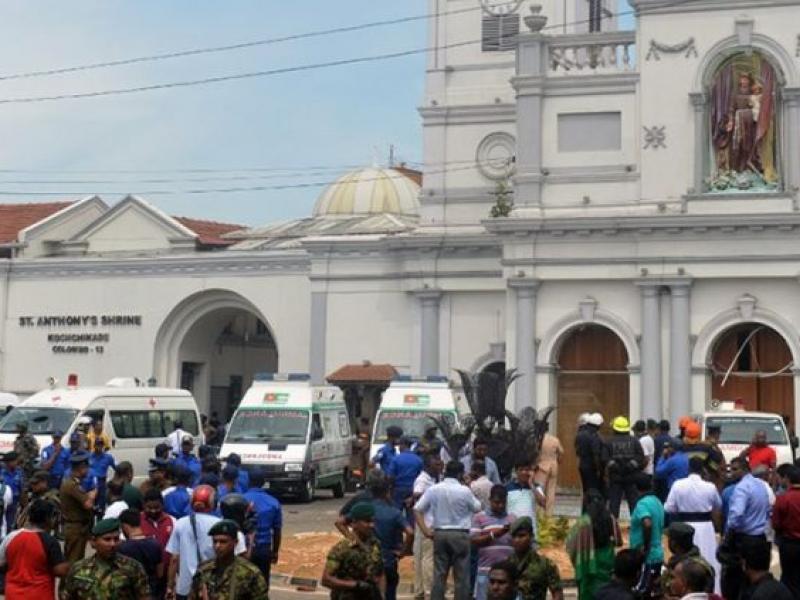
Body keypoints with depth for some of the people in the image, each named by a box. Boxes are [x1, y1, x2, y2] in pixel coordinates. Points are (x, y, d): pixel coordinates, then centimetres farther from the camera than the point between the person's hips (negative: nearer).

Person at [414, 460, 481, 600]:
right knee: (461, 575, 4)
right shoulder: (464, 491, -9)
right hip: (460, 534, -3)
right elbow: (477, 508, 6)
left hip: (439, 533, 3)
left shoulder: (433, 489, 0)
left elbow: (417, 509, -1)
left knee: (439, 574, 7)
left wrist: (425, 530, 0)